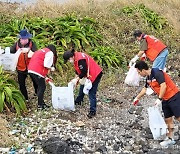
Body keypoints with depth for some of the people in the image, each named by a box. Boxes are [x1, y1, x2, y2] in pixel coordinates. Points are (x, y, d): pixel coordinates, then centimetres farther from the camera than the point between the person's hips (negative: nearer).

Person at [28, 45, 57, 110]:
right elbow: (46, 65, -13)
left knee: (40, 87, 17)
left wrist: (45, 76, 24)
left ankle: (41, 103, 22)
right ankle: (40, 105, 0)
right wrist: (51, 68, 8)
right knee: (42, 87, -1)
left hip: (31, 70, 9)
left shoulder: (40, 51, 29)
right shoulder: (50, 53, 1)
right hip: (37, 72, -9)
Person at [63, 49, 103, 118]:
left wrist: (78, 78, -12)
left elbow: (84, 71, -25)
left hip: (95, 75, -11)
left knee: (91, 93, -12)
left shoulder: (80, 60, -29)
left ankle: (92, 111, -9)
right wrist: (78, 77, 0)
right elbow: (78, 69, 12)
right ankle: (78, 100, 49)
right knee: (82, 87, 27)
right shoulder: (76, 58, 2)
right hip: (88, 74, 11)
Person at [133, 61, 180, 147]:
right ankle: (170, 138, 18)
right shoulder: (148, 78, 10)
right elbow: (145, 89, 27)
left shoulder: (157, 73, -19)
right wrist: (137, 98, 38)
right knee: (168, 119, 10)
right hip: (165, 100, 9)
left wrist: (159, 99, -26)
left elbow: (163, 86, -27)